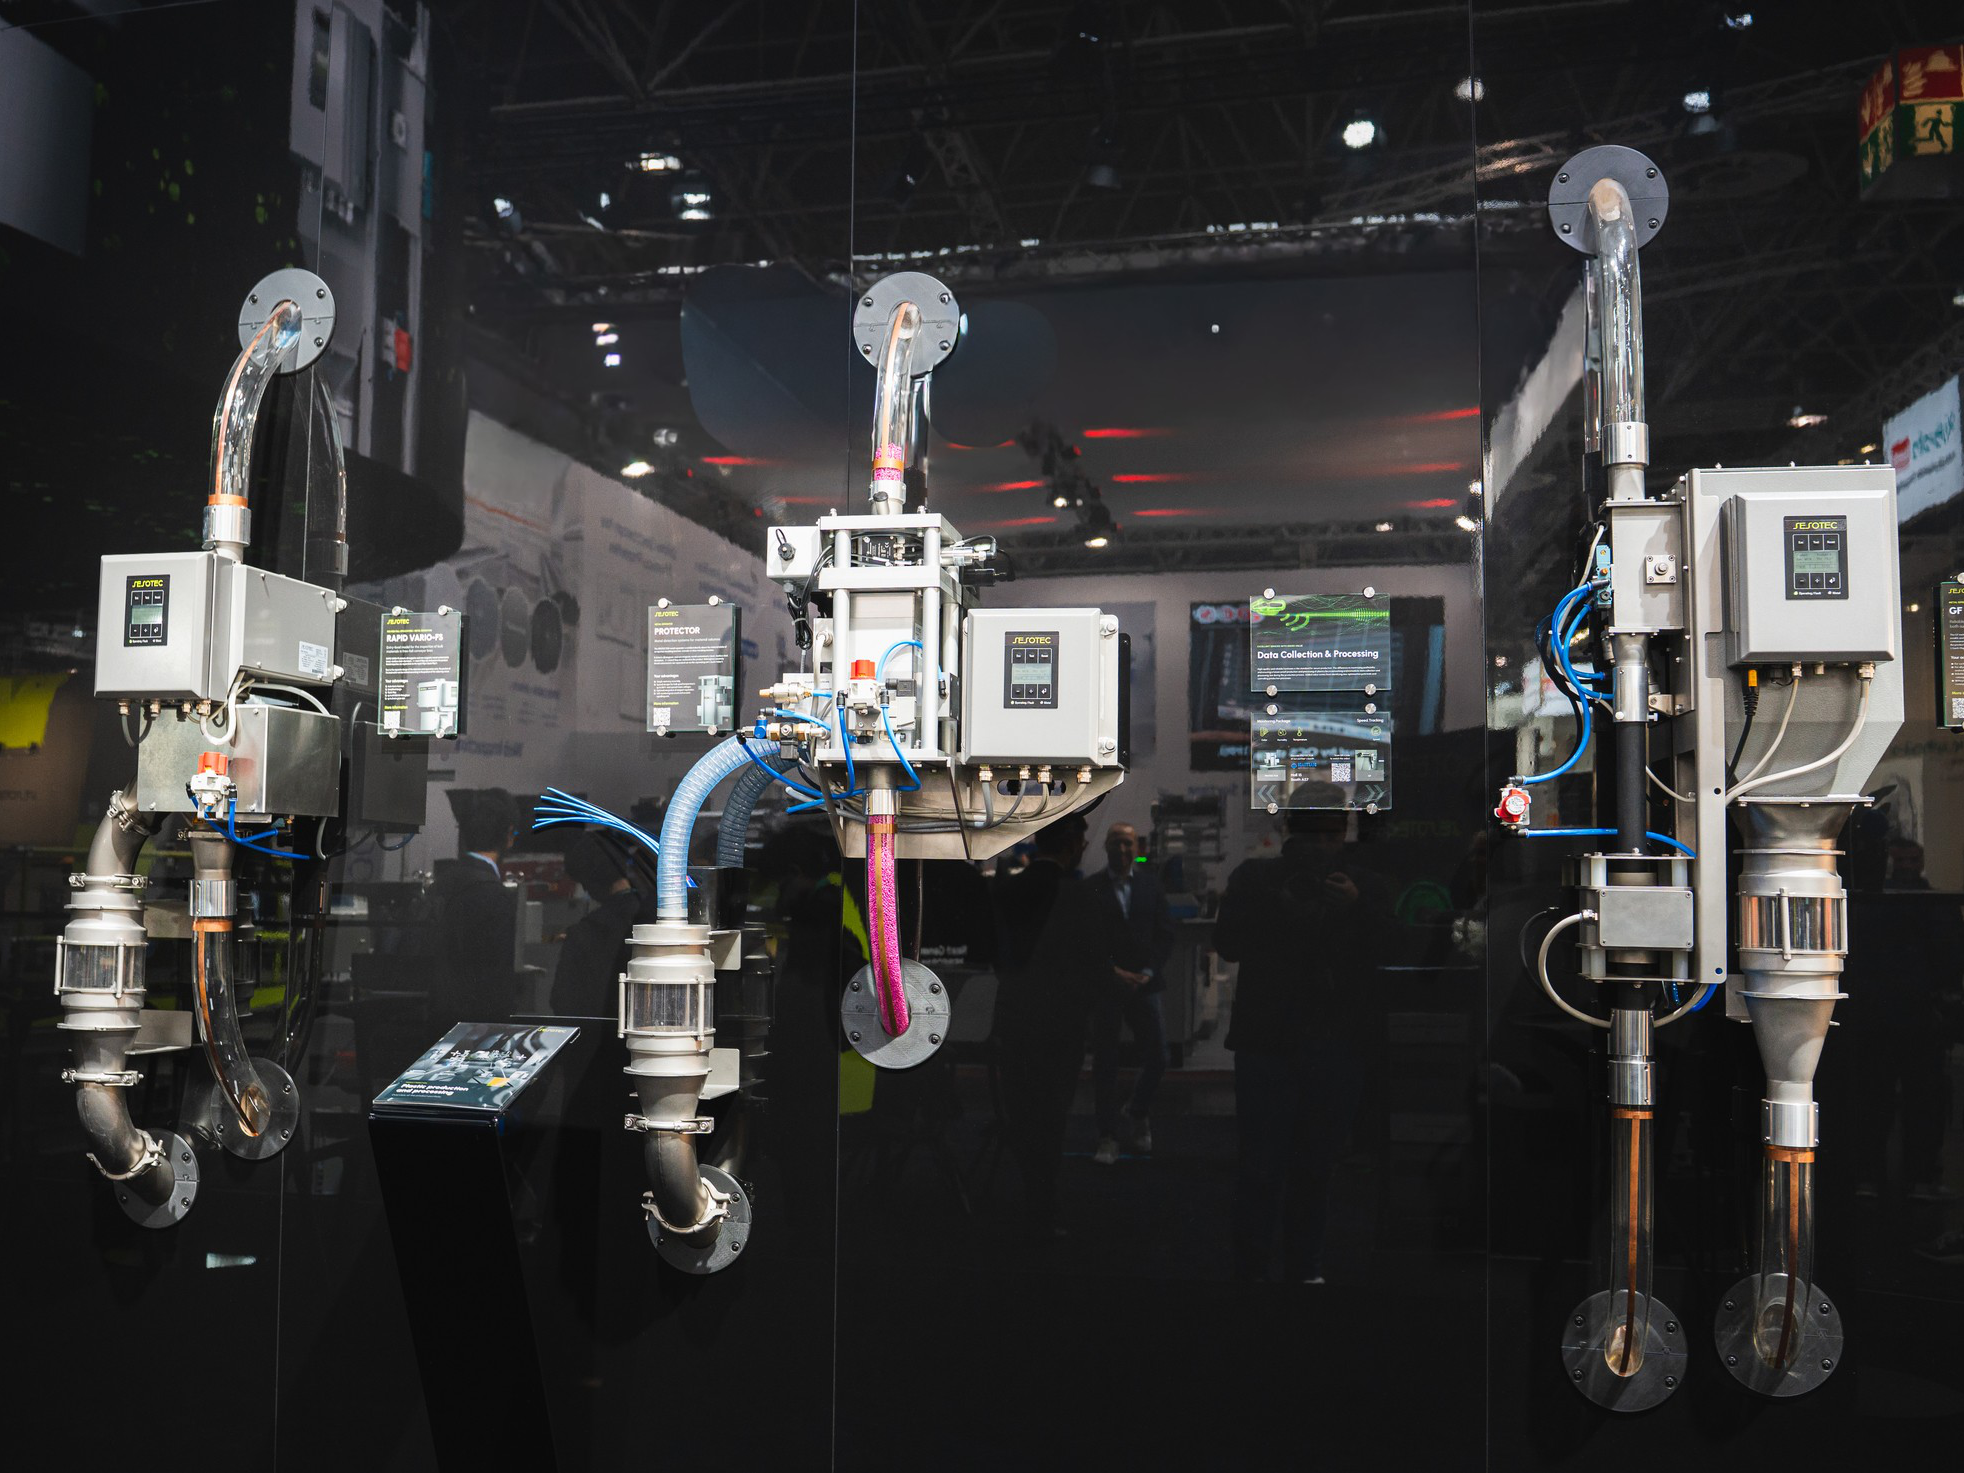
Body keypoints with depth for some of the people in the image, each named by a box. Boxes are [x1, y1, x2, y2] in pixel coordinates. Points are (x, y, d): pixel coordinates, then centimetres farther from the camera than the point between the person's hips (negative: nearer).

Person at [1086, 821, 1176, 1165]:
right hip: (1105, 985, -2)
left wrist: (1149, 971, -5)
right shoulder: (1090, 888, -1)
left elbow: (1165, 932, 7)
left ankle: (1137, 1112, 27)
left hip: (1143, 983, 2)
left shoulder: (1150, 884, 7)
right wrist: (1113, 972, -11)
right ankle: (1107, 1138, 11)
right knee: (1105, 1065, 2)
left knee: (1157, 1058, 0)